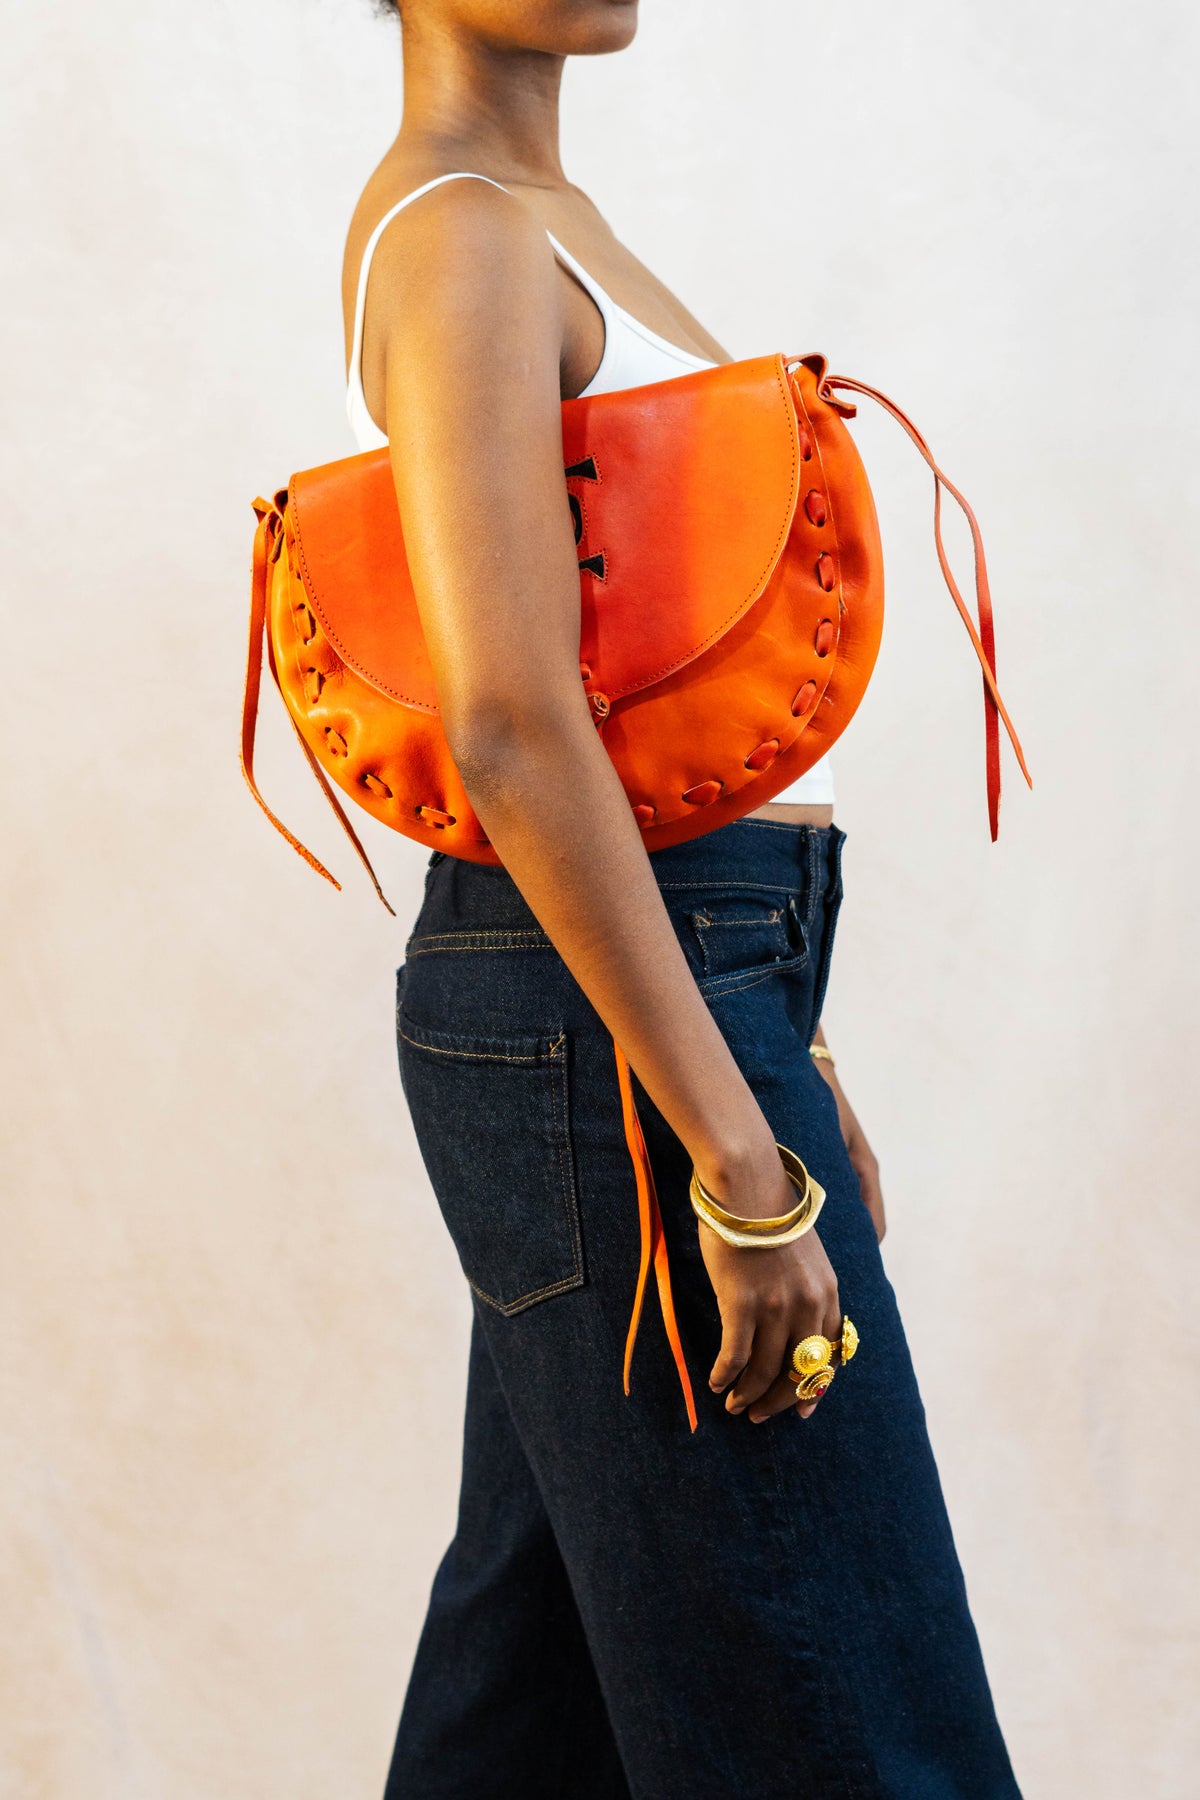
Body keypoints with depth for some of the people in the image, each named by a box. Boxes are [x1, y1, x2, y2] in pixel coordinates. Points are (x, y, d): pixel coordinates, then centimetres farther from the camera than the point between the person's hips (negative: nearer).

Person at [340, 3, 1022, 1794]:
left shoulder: (542, 232, 18)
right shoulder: (461, 238, -12)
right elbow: (509, 729, -23)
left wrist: (782, 1050, 19)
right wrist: (741, 1158, -22)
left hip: (693, 980, 10)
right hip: (615, 1027, -10)